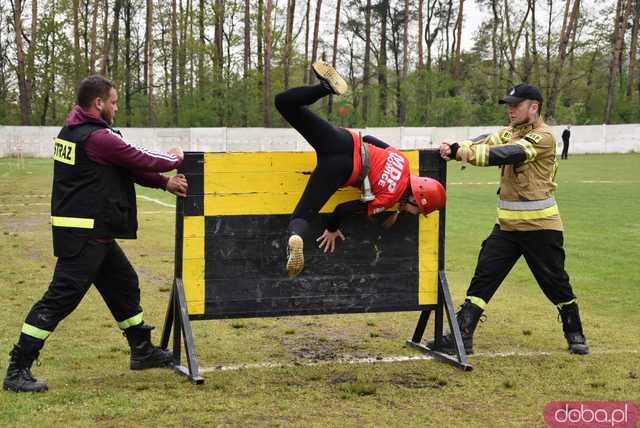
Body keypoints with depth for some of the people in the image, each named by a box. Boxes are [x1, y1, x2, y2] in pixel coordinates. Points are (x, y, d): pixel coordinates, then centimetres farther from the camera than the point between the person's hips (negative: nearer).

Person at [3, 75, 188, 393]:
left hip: (94, 232, 11)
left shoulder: (72, 130, 11)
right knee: (61, 297, -8)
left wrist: (165, 182, 6)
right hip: (84, 233, -11)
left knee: (124, 283, 20)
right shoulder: (98, 137, -19)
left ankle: (142, 351, 34)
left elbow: (127, 165, 12)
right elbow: (142, 160, -11)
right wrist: (175, 159, 9)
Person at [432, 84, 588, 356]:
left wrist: (461, 152, -35)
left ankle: (575, 334, 26)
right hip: (507, 224, 7)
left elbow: (507, 154, -28)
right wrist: (455, 149, -23)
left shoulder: (542, 136, -14)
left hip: (540, 226, -7)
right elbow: (485, 143, -3)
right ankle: (462, 336, 0)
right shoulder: (511, 132, 13)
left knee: (555, 282, 6)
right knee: (483, 277, 0)